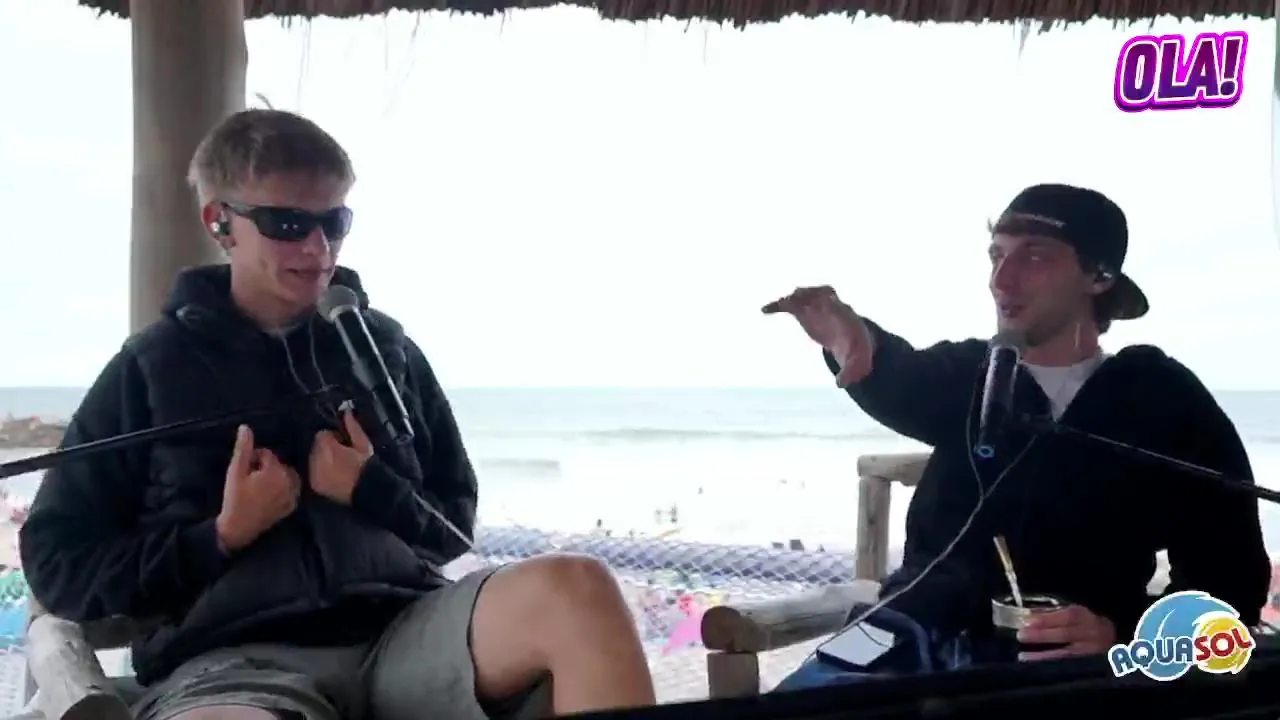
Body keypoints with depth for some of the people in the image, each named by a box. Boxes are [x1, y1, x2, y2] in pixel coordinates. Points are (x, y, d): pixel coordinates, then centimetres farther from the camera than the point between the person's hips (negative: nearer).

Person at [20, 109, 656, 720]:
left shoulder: (382, 344, 19)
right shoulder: (152, 365, 12)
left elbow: (453, 528, 23)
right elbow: (58, 564, 10)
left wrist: (373, 492, 1)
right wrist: (220, 538, -5)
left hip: (403, 630, 4)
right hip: (233, 656, -3)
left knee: (577, 589, -30)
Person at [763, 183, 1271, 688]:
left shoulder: (1169, 405, 5)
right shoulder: (969, 373, 14)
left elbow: (1231, 578, 1)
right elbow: (901, 384, -6)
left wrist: (1120, 634, -19)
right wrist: (859, 344, -31)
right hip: (920, 637, 3)